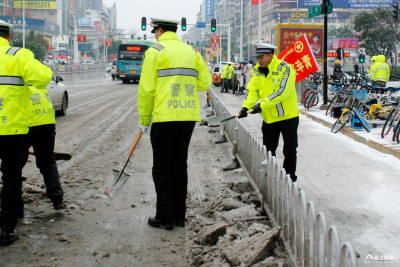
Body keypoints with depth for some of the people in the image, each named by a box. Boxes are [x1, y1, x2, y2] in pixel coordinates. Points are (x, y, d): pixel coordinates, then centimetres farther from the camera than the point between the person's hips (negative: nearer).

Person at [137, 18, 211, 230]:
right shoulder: (191, 52, 12)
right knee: (179, 165, 15)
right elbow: (205, 82, 9)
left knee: (162, 168, 4)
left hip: (165, 118, -5)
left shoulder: (155, 51, -4)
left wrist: (144, 120, 2)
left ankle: (165, 217, 6)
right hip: (189, 117, 6)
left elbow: (146, 89, -7)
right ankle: (179, 216, 19)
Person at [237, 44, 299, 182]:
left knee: (289, 150, 5)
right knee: (268, 151, 12)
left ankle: (290, 178, 17)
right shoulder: (258, 71, 3)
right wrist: (246, 106, -17)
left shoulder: (285, 69, -17)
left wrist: (263, 105, -29)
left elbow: (282, 92, -26)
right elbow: (253, 91, 1)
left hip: (287, 116, -6)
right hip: (269, 118, 6)